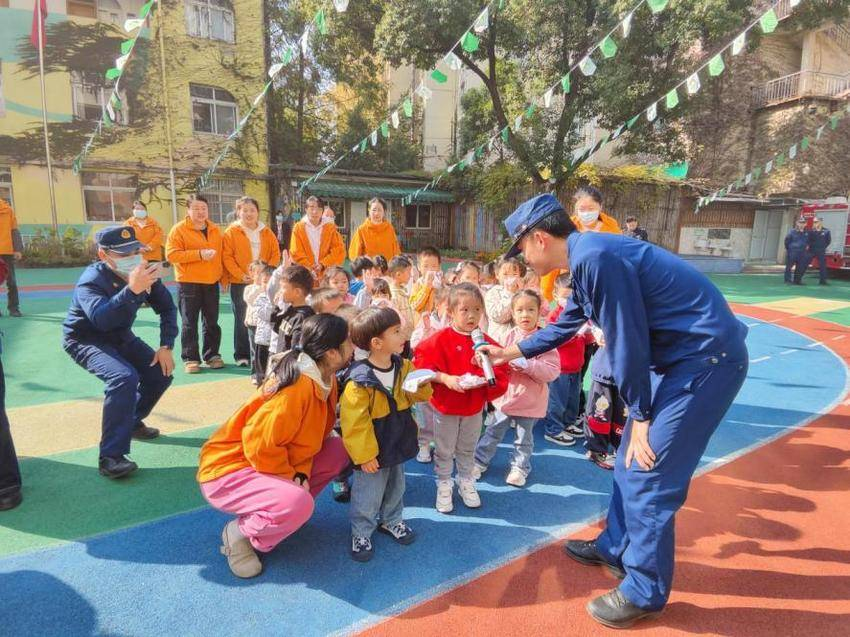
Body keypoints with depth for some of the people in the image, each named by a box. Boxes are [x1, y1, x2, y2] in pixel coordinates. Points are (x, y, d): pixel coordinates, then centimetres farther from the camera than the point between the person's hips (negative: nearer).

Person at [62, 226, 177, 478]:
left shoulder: (145, 273, -13)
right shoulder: (91, 280, -30)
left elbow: (167, 308, -1)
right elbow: (100, 319, -49)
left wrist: (166, 346, -10)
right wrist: (131, 290, -62)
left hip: (121, 336, 7)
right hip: (85, 340, -7)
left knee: (161, 373, -1)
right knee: (124, 377, -31)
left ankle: (131, 422, 28)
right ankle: (111, 457, -25)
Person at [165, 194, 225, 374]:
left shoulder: (215, 230, 12)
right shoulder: (179, 229, -4)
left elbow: (221, 254, 17)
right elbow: (171, 254, -13)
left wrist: (223, 276, 11)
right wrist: (199, 254, -20)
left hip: (212, 283, 4)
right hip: (188, 283, -4)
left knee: (212, 322, 9)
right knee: (189, 323, 1)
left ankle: (212, 355, 19)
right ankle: (190, 358, 8)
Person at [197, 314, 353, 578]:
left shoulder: (325, 378, -2)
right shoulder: (298, 385, -30)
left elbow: (309, 436, 7)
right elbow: (261, 444, -28)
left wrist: (302, 472, -8)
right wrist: (291, 477, -14)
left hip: (271, 460, 9)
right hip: (227, 470, -9)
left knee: (338, 450, -1)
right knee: (299, 504, -32)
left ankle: (284, 506, 9)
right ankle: (240, 532, -3)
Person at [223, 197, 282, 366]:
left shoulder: (266, 232, 11)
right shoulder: (232, 232, 1)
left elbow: (275, 254, 9)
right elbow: (227, 257, -6)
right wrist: (241, 275, -15)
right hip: (240, 283, -3)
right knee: (242, 320, 3)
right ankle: (242, 356, 12)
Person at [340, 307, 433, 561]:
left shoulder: (403, 366, -5)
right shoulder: (360, 379, -26)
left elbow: (413, 397, 8)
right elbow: (353, 423, -22)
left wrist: (422, 387, -15)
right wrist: (364, 455, -17)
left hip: (398, 444, 7)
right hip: (372, 451, -6)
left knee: (396, 488, 25)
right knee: (368, 496, 9)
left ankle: (392, 521, 48)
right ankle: (361, 533, 32)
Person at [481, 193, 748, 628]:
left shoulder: (595, 256, -23)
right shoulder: (586, 259, 9)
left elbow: (626, 339, -21)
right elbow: (565, 324, 23)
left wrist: (640, 415, -10)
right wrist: (514, 352, 33)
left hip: (708, 358, -10)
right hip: (678, 357, 10)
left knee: (649, 475, -3)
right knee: (631, 460, 17)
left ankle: (644, 593, 16)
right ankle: (616, 548, 36)